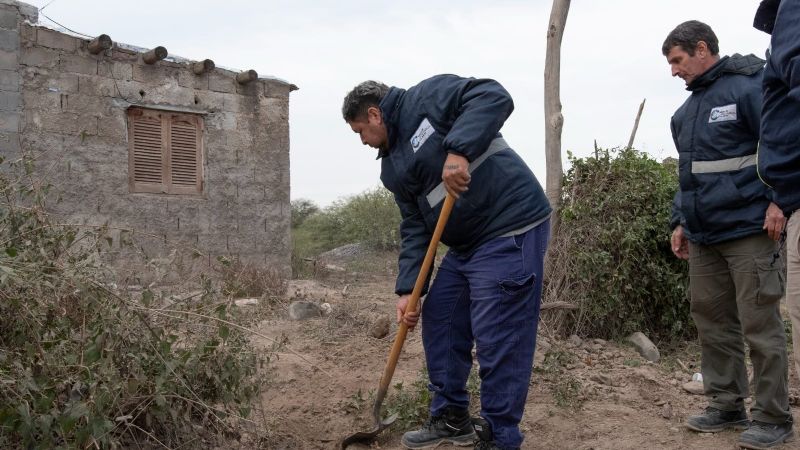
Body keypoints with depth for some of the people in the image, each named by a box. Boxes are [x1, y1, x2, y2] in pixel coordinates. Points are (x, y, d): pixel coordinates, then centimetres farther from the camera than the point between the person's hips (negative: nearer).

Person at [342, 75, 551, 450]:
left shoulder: (425, 99, -6)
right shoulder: (393, 167, 17)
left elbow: (493, 96, -20)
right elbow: (414, 229, 12)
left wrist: (458, 150, -31)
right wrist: (406, 289, 2)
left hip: (511, 232, -10)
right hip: (465, 244, 10)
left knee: (498, 341, -6)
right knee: (438, 325, 15)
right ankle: (451, 419, 31)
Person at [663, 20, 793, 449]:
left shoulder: (748, 87, -8)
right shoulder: (688, 109, 17)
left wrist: (779, 200, -21)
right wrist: (680, 220, 20)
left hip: (748, 233, -8)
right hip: (704, 237, 8)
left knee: (759, 326, -2)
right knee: (712, 322, 11)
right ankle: (726, 406, 22)